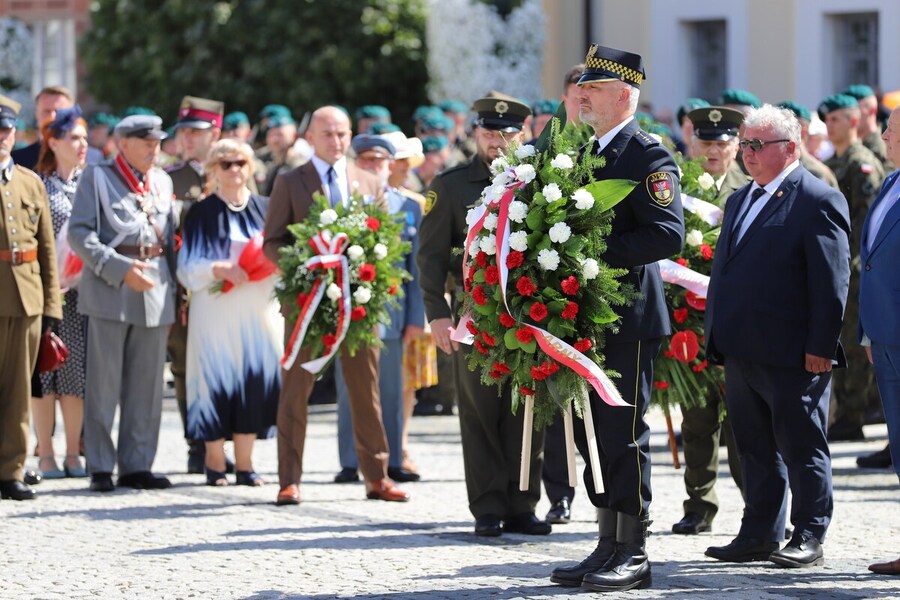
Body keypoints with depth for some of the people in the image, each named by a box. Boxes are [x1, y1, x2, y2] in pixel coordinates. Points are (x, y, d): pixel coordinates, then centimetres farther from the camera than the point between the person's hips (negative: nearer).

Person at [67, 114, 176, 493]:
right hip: (110, 290, -5)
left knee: (147, 384, 5)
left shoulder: (162, 182, 18)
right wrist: (121, 269, -16)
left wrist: (173, 289, 13)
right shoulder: (97, 178, 1)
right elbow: (79, 234, -7)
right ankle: (100, 467, 2)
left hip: (155, 291, 5)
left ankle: (137, 465, 11)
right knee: (103, 383, -3)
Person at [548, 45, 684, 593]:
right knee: (592, 435, 10)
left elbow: (668, 234, -20)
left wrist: (600, 250, -22)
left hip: (628, 319, -8)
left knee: (624, 434, -5)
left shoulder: (649, 156, -10)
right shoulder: (588, 154, 16)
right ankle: (609, 548, 18)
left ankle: (633, 556, 1)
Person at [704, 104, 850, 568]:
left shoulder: (818, 201, -9)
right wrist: (717, 337, 14)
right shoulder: (740, 200, 17)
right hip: (741, 351, 8)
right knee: (756, 448, 13)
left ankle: (809, 539, 6)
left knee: (803, 449, 1)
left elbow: (831, 281, -13)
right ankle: (759, 535, 19)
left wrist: (820, 346, -17)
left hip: (793, 355, -8)